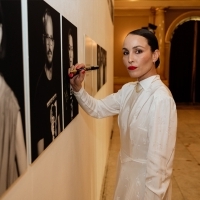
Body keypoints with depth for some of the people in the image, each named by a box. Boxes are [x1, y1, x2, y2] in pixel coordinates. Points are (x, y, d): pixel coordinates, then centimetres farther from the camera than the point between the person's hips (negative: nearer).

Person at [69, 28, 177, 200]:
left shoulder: (160, 98, -27)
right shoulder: (129, 90, -1)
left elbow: (158, 160, -26)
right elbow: (98, 109, 7)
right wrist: (77, 88, -9)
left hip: (147, 180, -8)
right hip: (128, 174, 8)